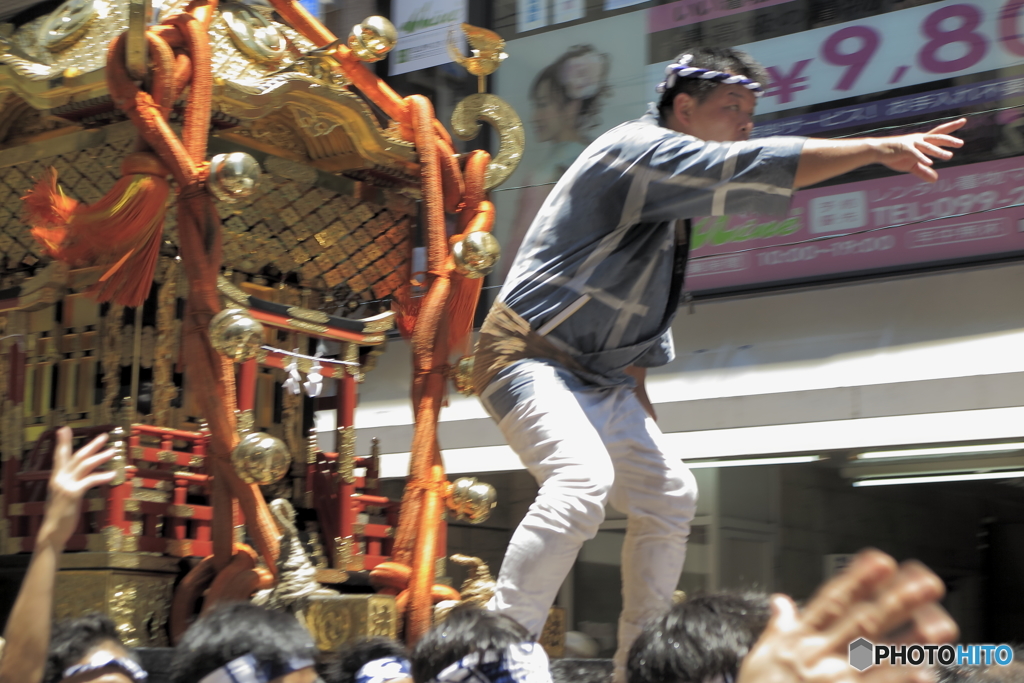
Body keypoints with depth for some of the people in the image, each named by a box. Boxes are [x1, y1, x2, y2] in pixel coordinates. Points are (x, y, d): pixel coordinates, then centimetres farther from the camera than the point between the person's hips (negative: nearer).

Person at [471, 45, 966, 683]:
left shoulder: (674, 195, 13)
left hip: (602, 377, 11)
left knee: (668, 495, 12)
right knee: (582, 479, -32)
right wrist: (877, 148, -35)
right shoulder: (639, 148, -16)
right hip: (529, 359, -10)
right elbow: (747, 168, -32)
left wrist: (638, 401, 19)